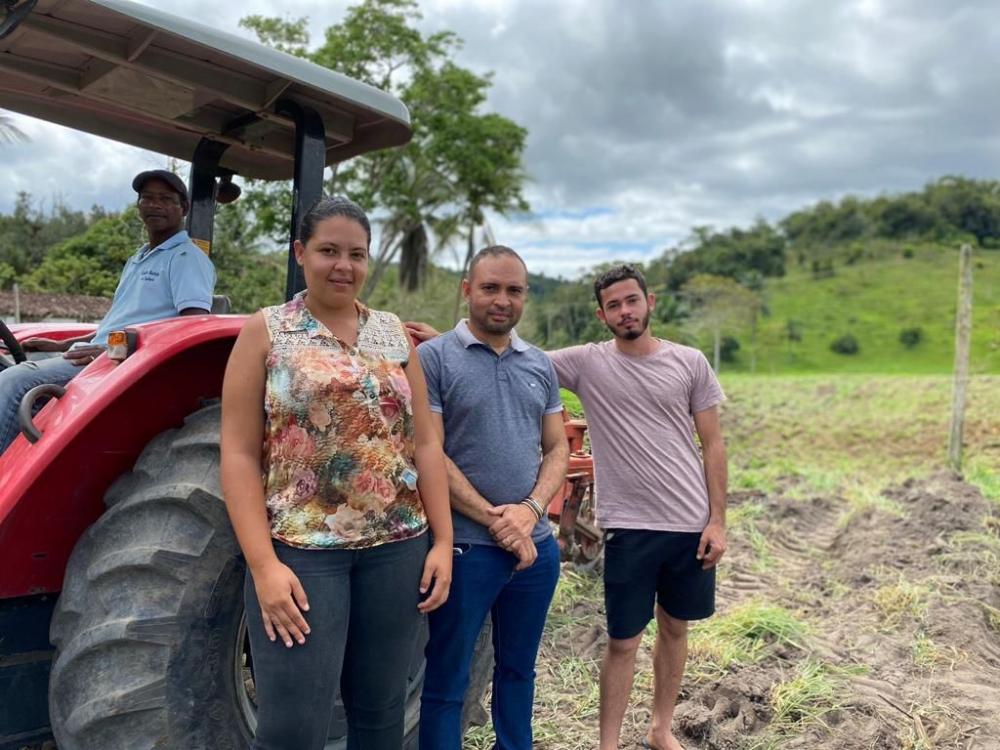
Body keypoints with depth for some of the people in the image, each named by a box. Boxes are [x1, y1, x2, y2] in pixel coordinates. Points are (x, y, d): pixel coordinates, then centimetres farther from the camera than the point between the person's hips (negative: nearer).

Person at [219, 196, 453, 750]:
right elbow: (238, 455, -6)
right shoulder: (266, 331, -1)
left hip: (397, 545, 4)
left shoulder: (393, 333, 9)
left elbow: (425, 444, 8)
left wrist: (443, 540, 1)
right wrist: (263, 565, -14)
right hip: (300, 548, -3)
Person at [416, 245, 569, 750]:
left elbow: (557, 449, 9)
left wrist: (531, 509, -9)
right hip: (466, 547, -5)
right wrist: (493, 517, -16)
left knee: (518, 668, 21)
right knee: (446, 680, 8)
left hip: (537, 545, 5)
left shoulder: (541, 366, 9)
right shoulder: (433, 358, -7)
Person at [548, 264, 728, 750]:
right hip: (628, 527, -2)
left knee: (674, 628, 18)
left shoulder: (690, 362, 0)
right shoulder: (586, 362, -4)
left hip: (691, 524, 3)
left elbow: (713, 445, 3)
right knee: (622, 642, 6)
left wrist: (717, 520, -1)